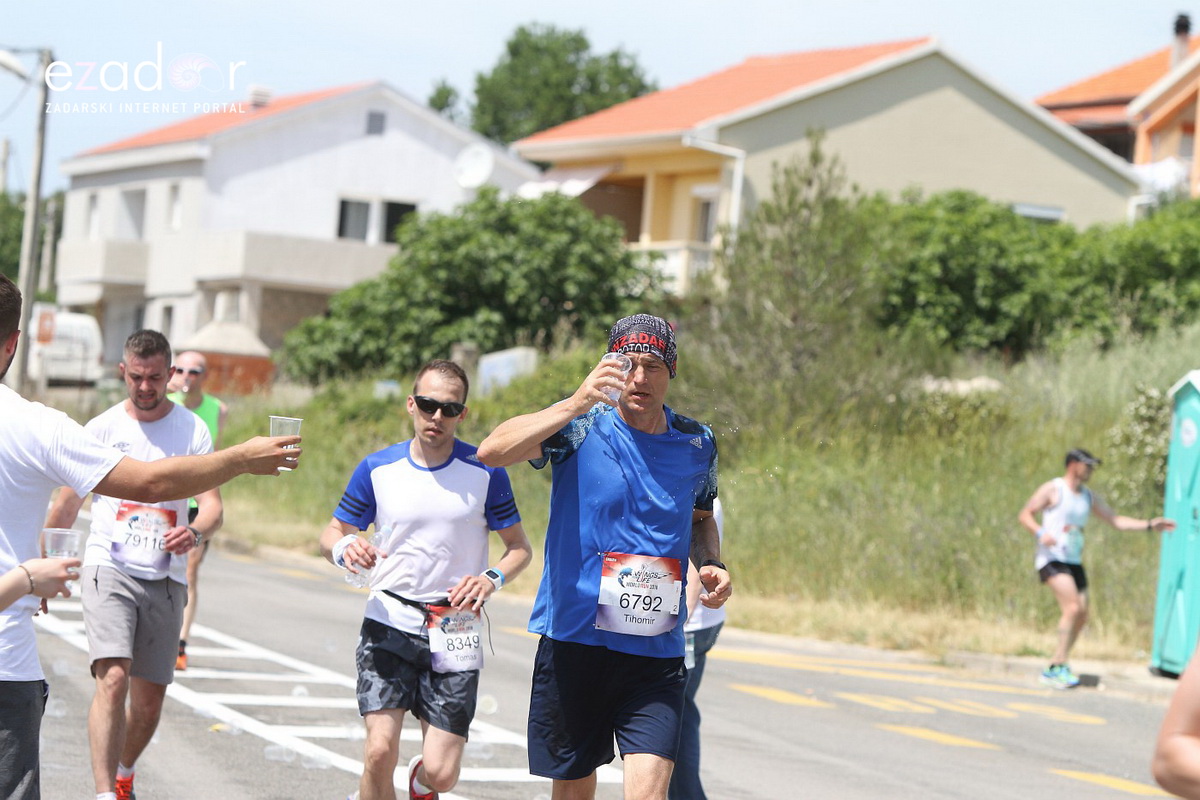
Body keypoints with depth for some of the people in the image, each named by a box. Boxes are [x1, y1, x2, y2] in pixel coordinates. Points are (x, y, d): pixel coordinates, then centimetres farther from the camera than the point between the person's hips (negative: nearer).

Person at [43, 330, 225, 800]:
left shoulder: (193, 430, 3)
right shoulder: (101, 428, 4)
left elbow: (212, 505, -4)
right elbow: (66, 506, 14)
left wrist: (194, 533, -26)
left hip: (166, 579, 2)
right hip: (109, 568, -2)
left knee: (150, 698, 9)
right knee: (113, 678, -22)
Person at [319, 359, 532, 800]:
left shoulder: (485, 473, 0)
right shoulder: (377, 468, 3)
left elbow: (519, 546, 7)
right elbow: (332, 532, 12)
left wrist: (492, 578, -14)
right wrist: (344, 547, -12)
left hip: (455, 632, 0)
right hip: (389, 622, 0)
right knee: (380, 751, -17)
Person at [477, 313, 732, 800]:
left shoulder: (696, 444, 6)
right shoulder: (582, 427, -6)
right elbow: (492, 451, -22)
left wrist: (711, 566, 3)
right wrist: (578, 403, -31)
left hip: (657, 650, 1)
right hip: (574, 637, -1)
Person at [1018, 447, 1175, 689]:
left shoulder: (1088, 497, 15)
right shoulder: (1053, 489, -4)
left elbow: (1116, 520, 18)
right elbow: (1025, 514, -6)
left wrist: (1150, 524, 8)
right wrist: (1039, 533, -26)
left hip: (1074, 561, 8)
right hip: (1051, 558, -8)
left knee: (1081, 615, 3)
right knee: (1072, 608, -21)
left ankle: (1053, 669, 13)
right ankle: (1059, 666, -17)